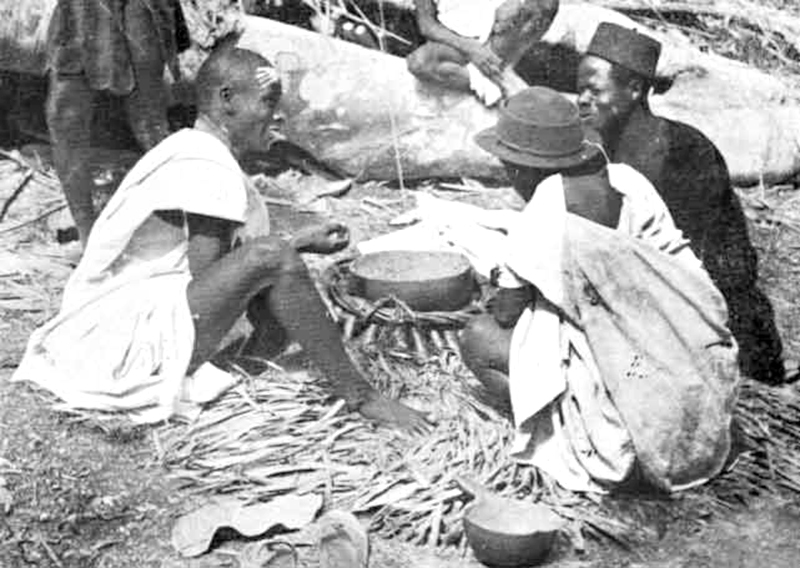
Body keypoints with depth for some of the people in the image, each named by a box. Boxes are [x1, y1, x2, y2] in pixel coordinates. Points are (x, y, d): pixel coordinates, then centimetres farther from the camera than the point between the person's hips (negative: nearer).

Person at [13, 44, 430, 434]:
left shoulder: (185, 149, 14)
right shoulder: (208, 168, -17)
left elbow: (212, 265, 14)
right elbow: (207, 281, -19)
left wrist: (301, 244, 7)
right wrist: (297, 251, -5)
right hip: (131, 342, -10)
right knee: (270, 258, -23)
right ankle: (359, 397, -15)